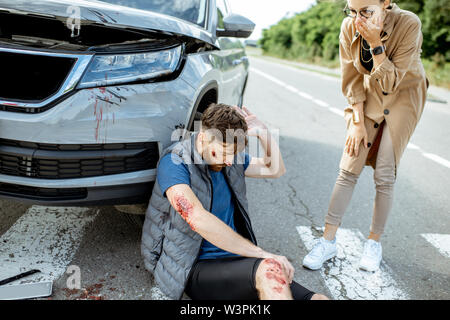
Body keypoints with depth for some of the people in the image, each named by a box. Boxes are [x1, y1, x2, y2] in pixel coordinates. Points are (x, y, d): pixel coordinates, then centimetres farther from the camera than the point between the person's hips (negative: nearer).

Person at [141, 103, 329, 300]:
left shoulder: (228, 158, 9)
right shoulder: (174, 162, -14)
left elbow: (276, 170, 21)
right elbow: (198, 219, -28)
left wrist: (262, 132, 2)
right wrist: (263, 254, -26)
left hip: (235, 258, 6)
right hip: (196, 268, -6)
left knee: (317, 298, -15)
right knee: (270, 269, -35)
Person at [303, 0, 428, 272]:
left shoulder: (409, 24, -25)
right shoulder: (350, 28, -15)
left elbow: (390, 83, -25)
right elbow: (352, 80, -7)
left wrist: (375, 43, -33)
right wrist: (357, 122, -10)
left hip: (403, 96, -2)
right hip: (369, 96, 3)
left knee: (385, 175, -6)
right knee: (349, 169, -5)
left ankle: (374, 242, 13)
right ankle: (328, 241, 1)